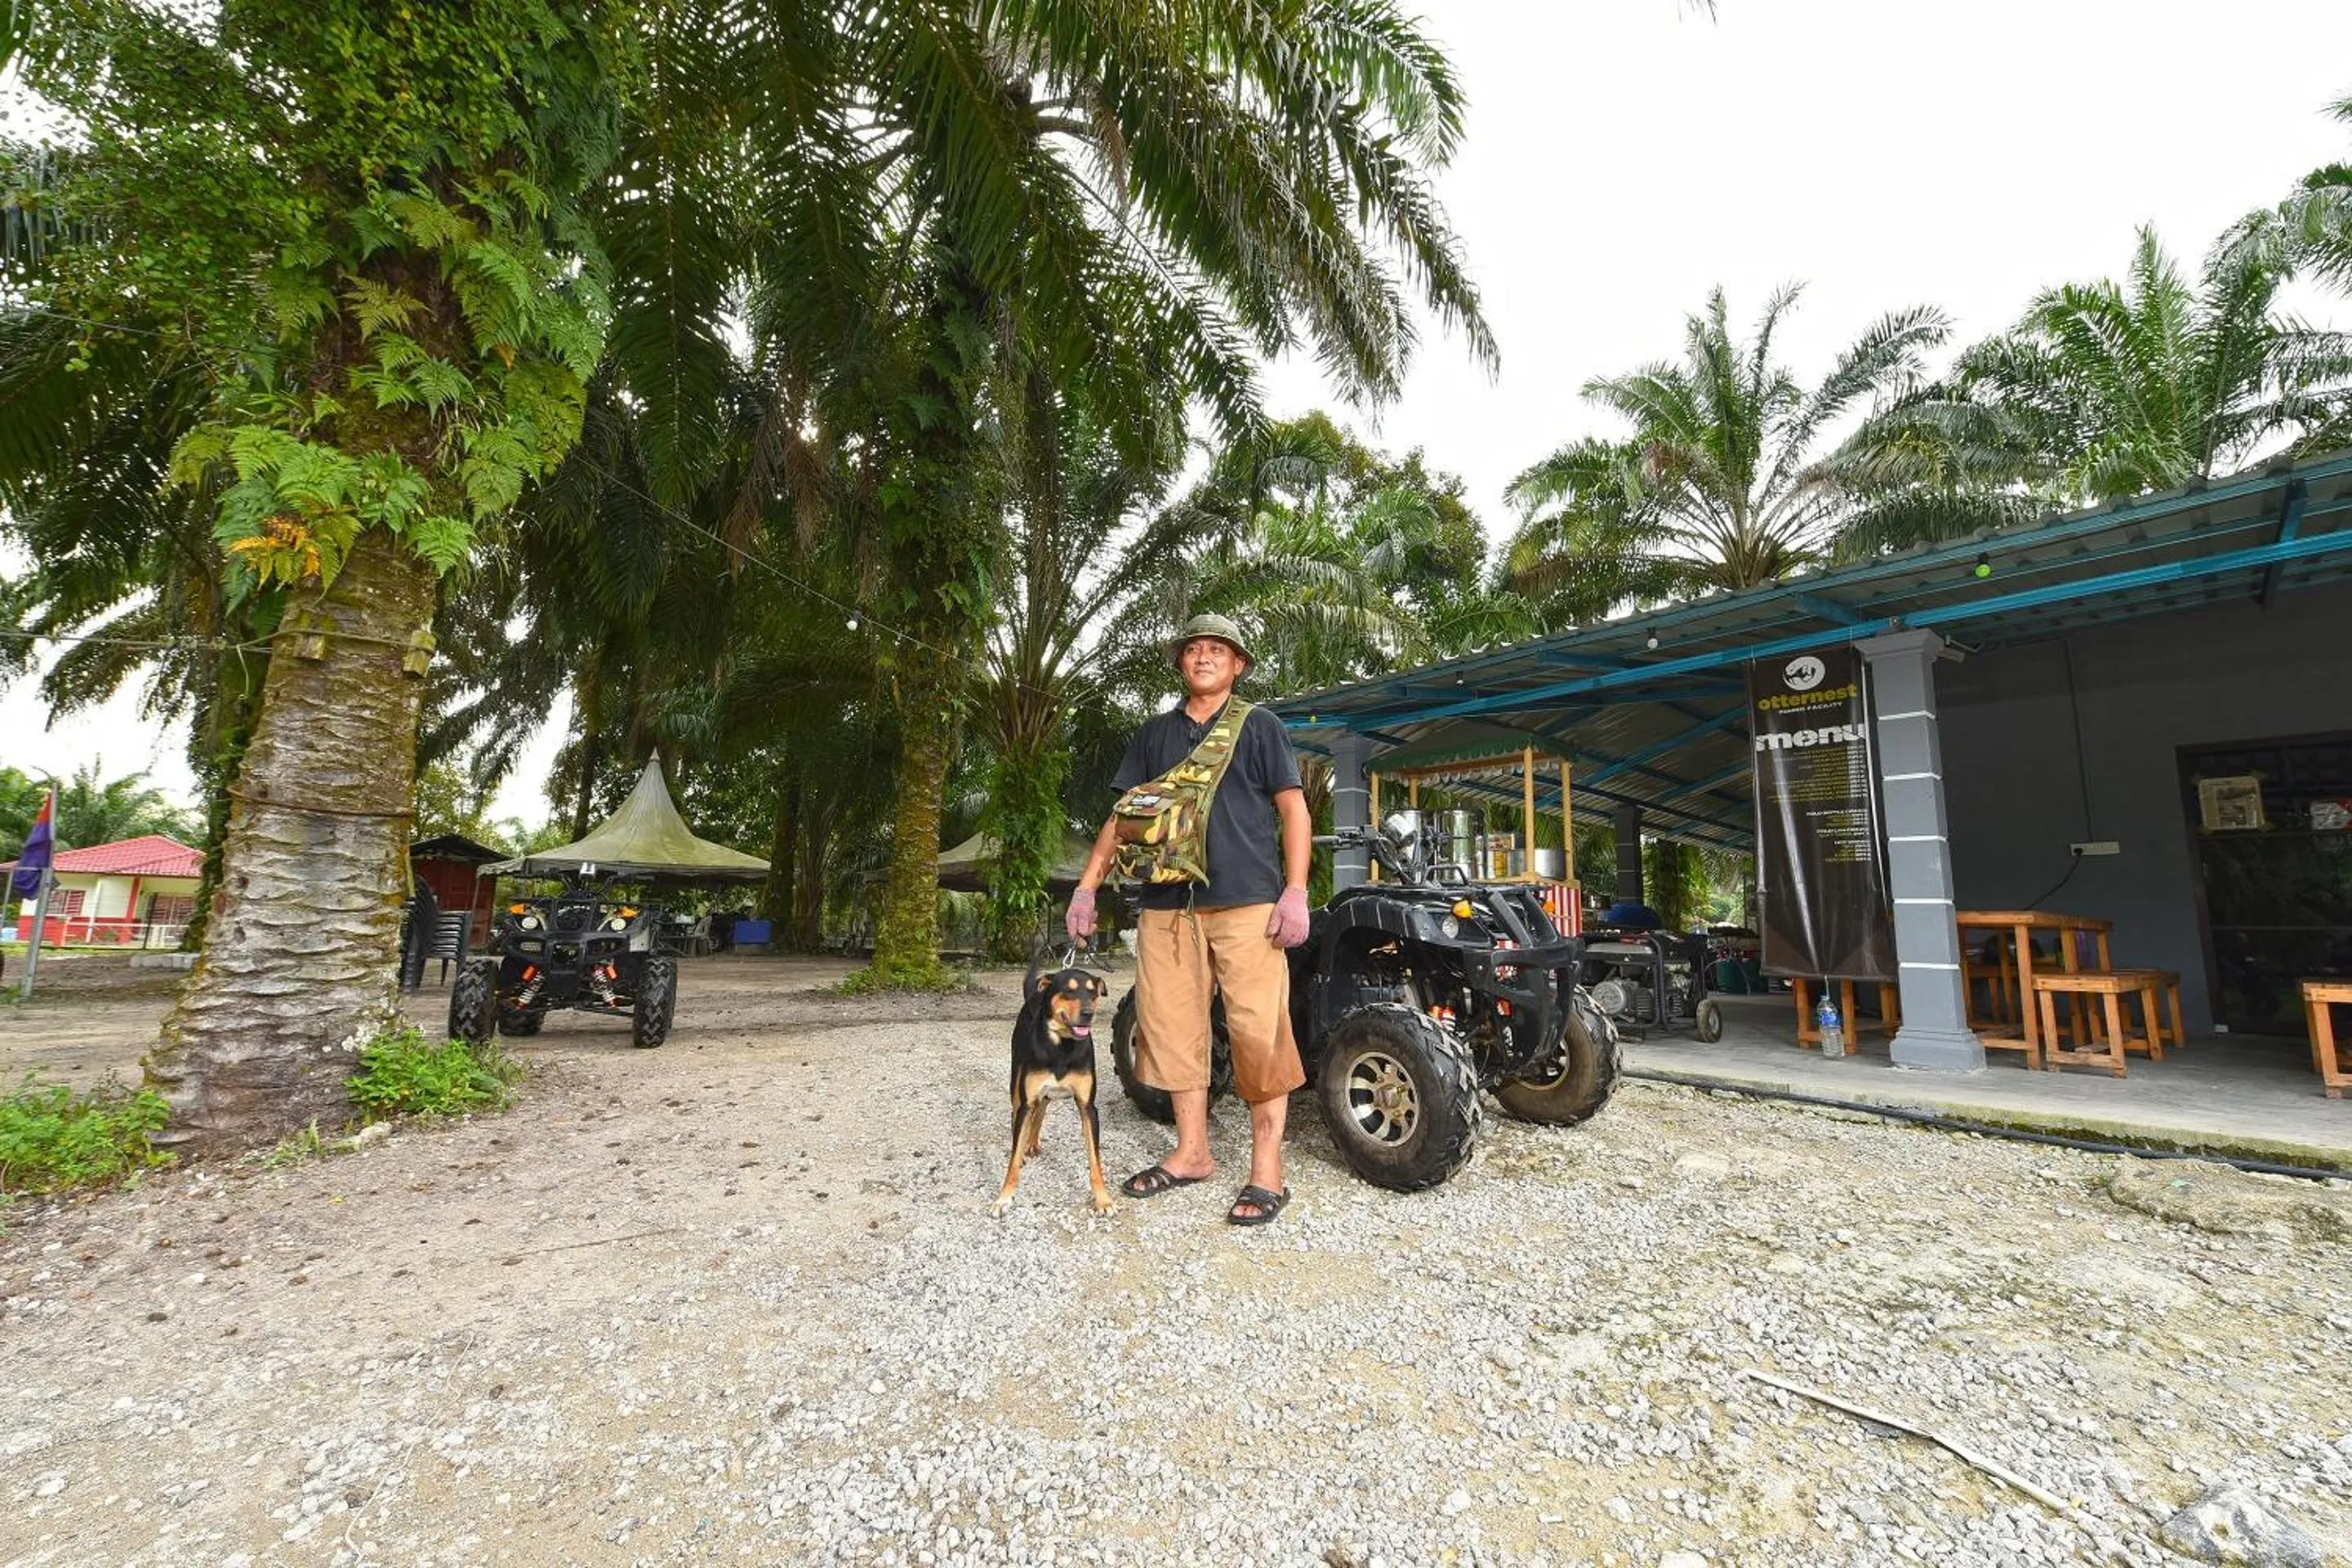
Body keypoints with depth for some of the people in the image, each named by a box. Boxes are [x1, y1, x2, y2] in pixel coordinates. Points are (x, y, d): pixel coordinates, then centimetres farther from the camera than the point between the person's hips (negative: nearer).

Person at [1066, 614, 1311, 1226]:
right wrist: (1087, 887, 10)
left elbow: (1293, 809, 3)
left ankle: (1266, 1170, 6)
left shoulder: (1259, 726, 9)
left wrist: (1295, 891, -9)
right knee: (1171, 1028, 6)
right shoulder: (1155, 733, 19)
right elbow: (1124, 816, 19)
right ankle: (1192, 1153, 21)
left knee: (1258, 1031, -5)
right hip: (1167, 905, 4)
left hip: (1246, 904, -4)